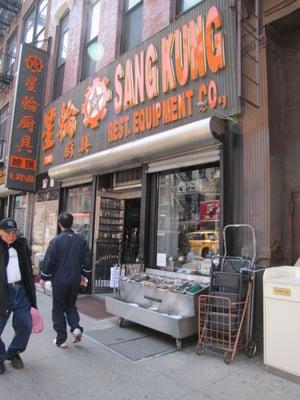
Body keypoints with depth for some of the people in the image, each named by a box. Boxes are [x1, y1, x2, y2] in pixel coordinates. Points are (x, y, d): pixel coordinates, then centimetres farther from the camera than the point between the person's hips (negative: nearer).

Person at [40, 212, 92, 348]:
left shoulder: (56, 240, -12)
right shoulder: (81, 240, -1)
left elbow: (48, 261, -10)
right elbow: (88, 260, 2)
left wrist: (43, 277, 4)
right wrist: (84, 274, 18)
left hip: (59, 281, -3)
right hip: (75, 281, 4)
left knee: (58, 309, 11)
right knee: (71, 306, 22)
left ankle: (61, 339, 17)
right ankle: (76, 328, 3)